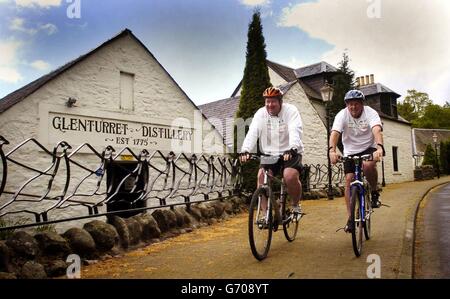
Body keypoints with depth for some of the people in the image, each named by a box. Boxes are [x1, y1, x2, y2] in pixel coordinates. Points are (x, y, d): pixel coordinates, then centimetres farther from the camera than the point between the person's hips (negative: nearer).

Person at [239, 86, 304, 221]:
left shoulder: (290, 110, -8)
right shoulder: (261, 113, -1)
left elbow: (295, 131, -24)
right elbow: (252, 133, -14)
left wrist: (292, 149, -42)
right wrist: (245, 150, -31)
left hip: (290, 153, -3)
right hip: (269, 153, 3)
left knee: (290, 176, -26)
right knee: (261, 176, -19)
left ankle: (296, 205, 3)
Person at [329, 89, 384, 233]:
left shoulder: (370, 113, -16)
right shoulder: (342, 115, -14)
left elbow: (377, 131, -34)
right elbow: (334, 133, -29)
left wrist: (379, 147, -54)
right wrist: (332, 150, -48)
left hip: (369, 148, -1)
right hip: (350, 152, 2)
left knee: (368, 165, -34)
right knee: (349, 180, -9)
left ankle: (374, 192, -5)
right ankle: (350, 218, 1)